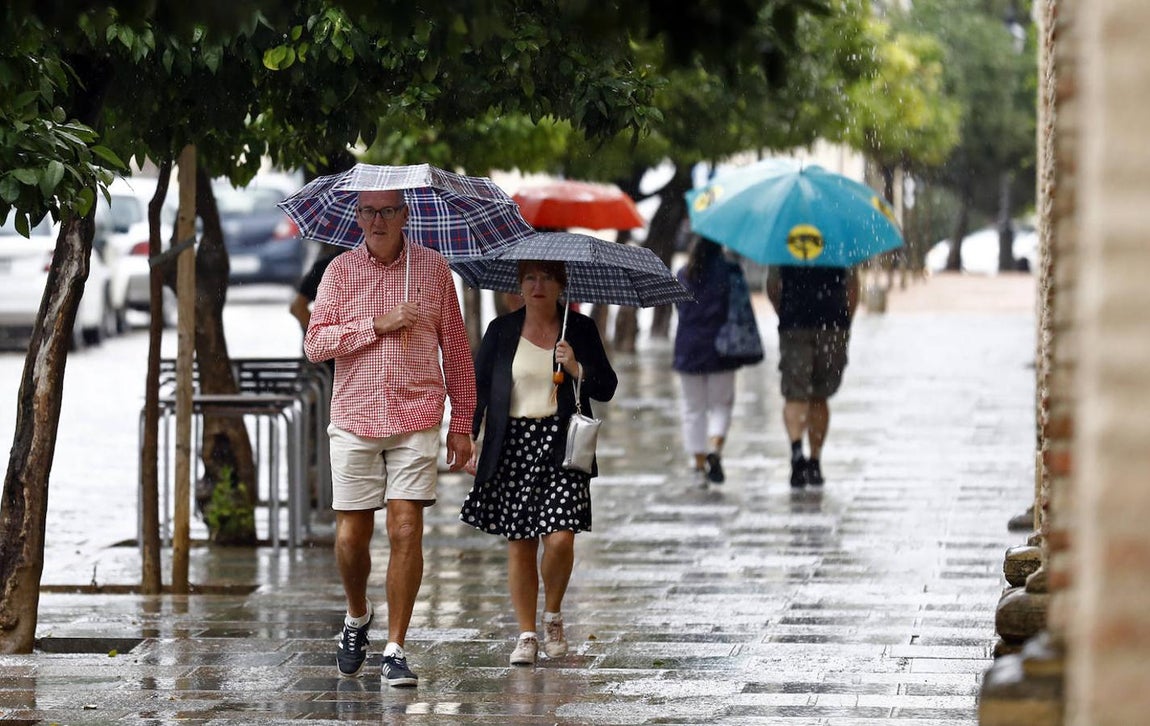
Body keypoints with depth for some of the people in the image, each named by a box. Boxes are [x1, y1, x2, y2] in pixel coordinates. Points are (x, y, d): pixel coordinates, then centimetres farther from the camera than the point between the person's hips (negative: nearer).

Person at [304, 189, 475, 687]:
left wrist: (462, 423, 7)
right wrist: (378, 326, -13)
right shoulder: (341, 271, 5)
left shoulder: (432, 267, 6)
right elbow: (315, 344, -2)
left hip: (416, 419, -1)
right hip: (354, 417, 1)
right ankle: (357, 617, 31)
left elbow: (455, 348, 10)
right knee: (351, 537, 1)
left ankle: (395, 651, -3)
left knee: (406, 531, -9)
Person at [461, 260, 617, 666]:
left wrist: (576, 368, -12)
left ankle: (553, 616, 12)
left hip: (560, 447, -1)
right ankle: (527, 635, 11)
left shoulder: (580, 330, 7)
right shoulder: (502, 331, 8)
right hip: (512, 446, 1)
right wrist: (470, 439, 1)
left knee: (560, 538, -13)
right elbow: (477, 386, 10)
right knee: (520, 544, 2)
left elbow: (607, 389, 6)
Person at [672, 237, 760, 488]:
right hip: (720, 349, -2)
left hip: (688, 348, 2)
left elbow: (678, 308, 12)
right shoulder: (729, 271, -5)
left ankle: (699, 465, 6)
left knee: (693, 409, 9)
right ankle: (715, 449, -17)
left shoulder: (682, 275, 5)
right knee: (720, 405, 8)